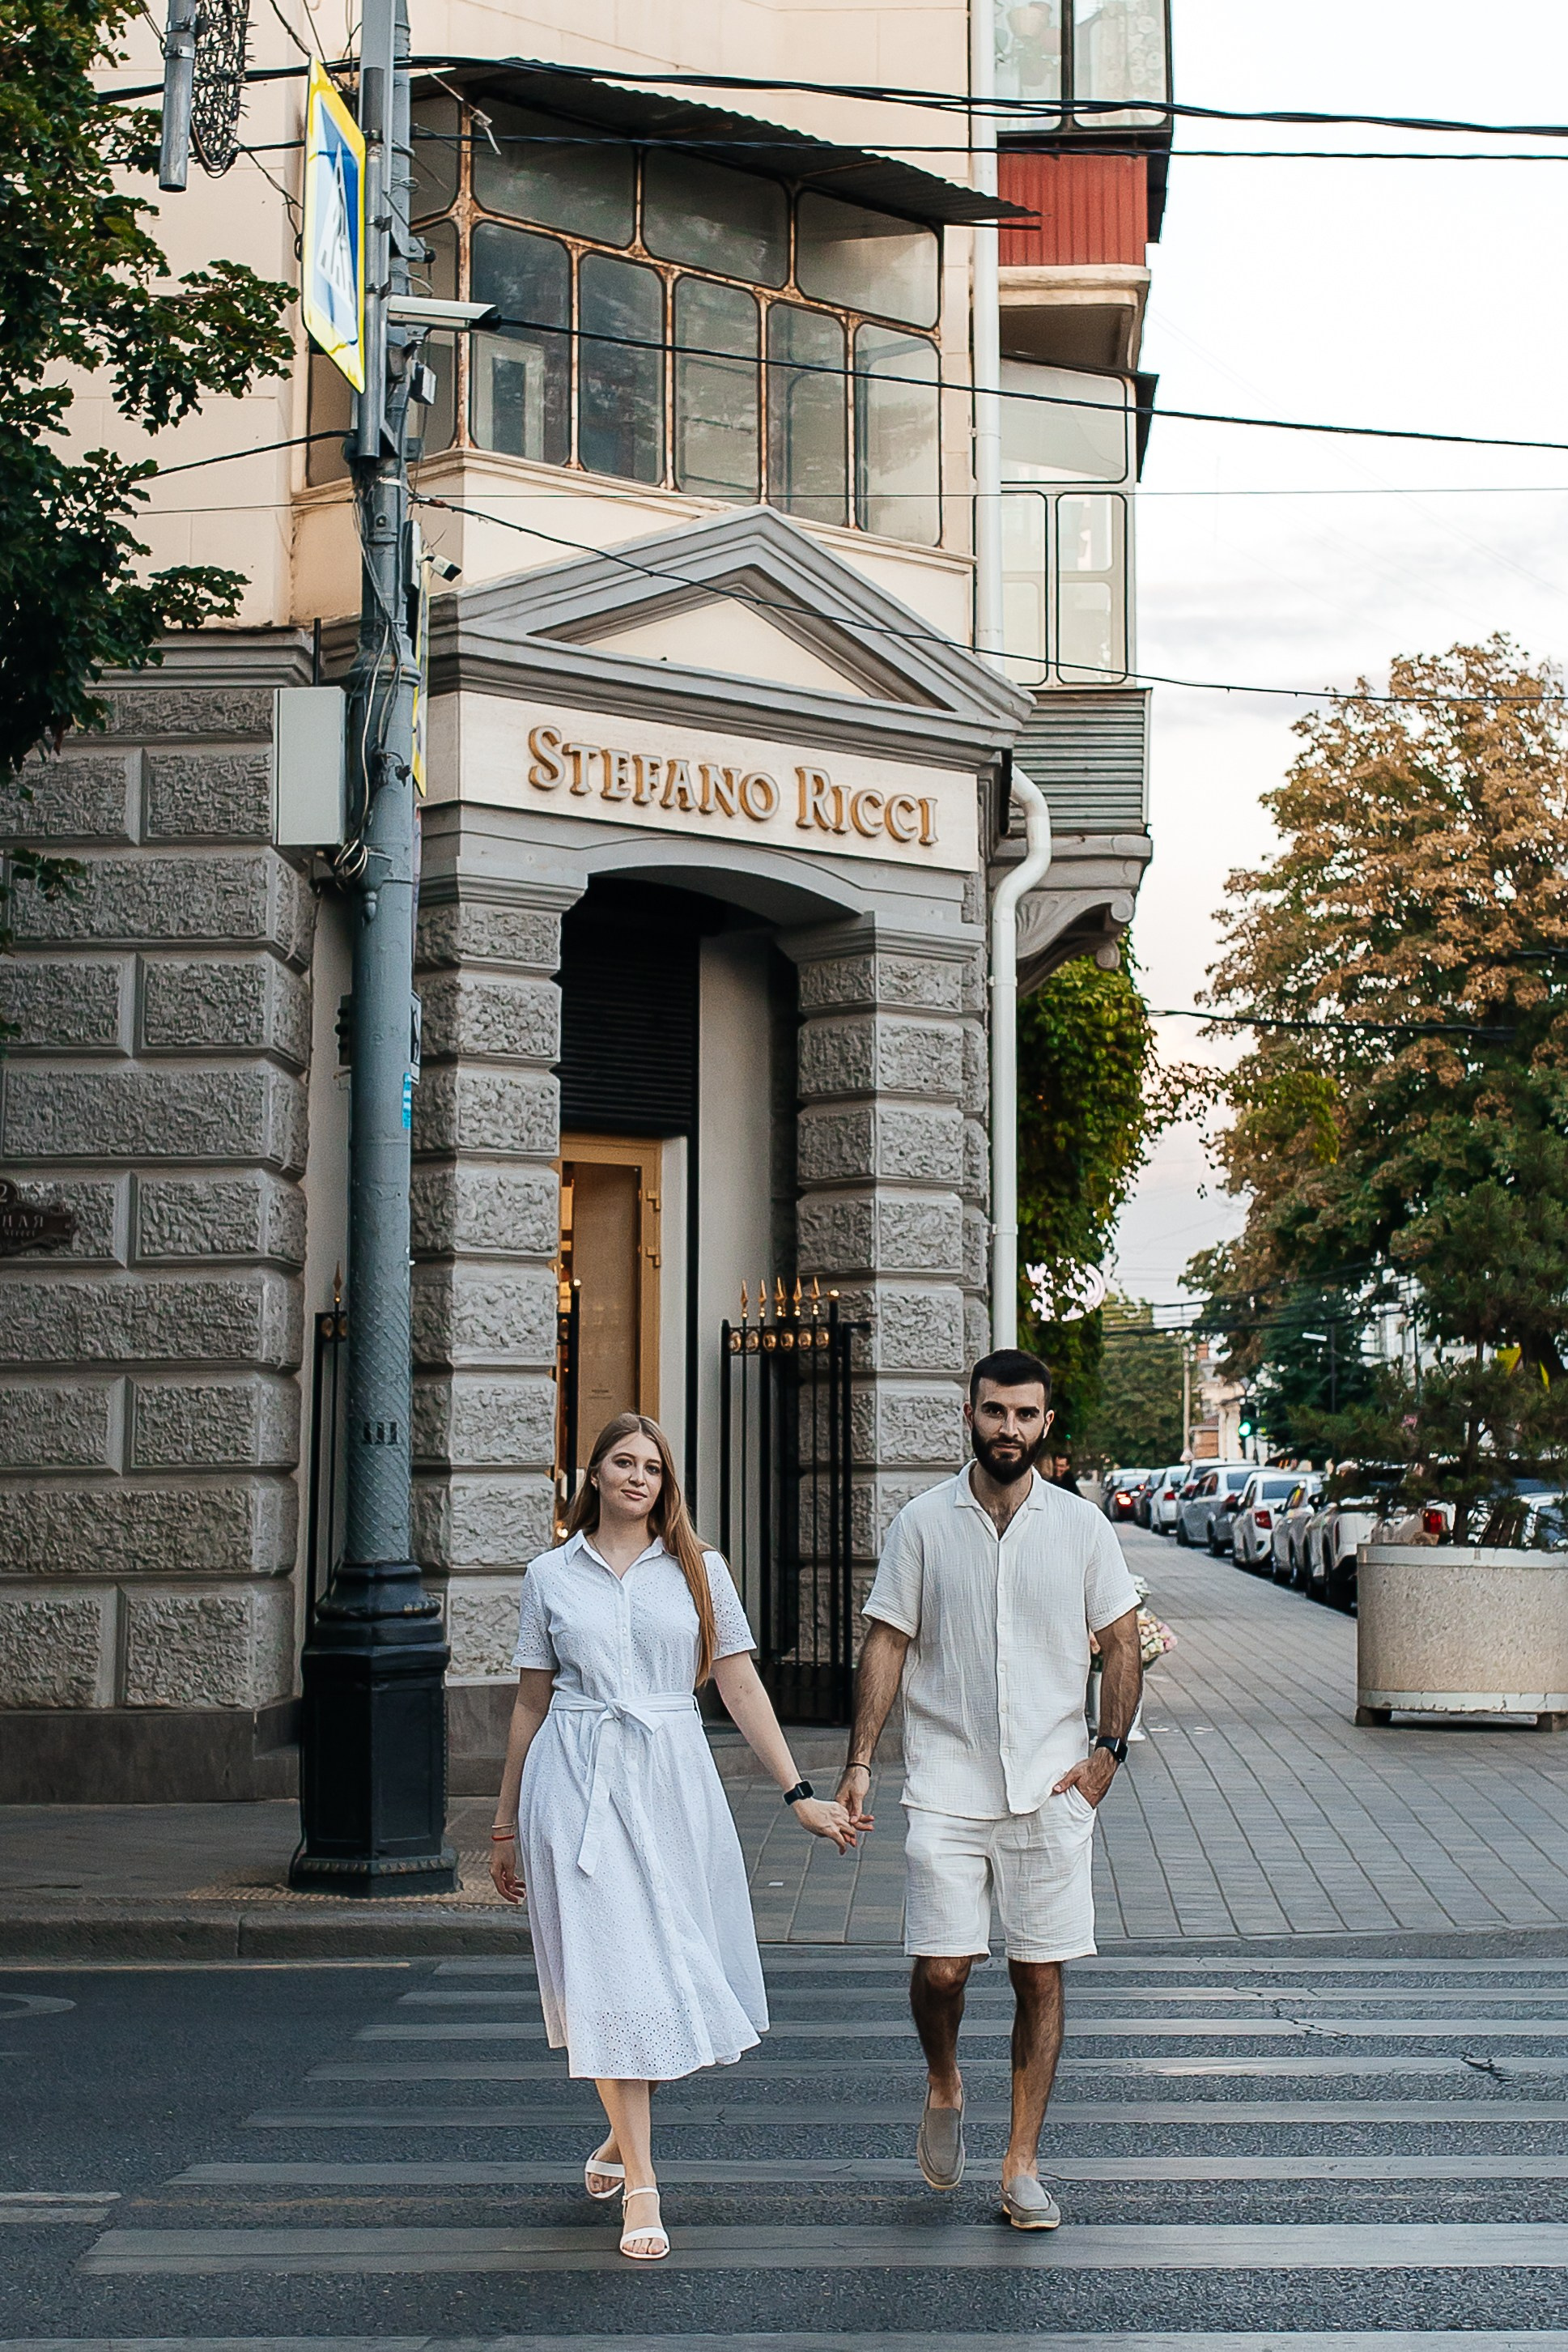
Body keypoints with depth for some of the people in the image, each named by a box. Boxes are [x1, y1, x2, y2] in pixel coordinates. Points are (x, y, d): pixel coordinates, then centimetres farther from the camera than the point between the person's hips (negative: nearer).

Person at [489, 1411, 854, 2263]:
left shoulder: (699, 1570, 7)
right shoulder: (551, 1575, 7)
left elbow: (741, 1688, 5)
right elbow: (531, 1702, 11)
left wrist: (799, 1793, -1)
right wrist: (506, 1824, 13)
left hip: (671, 1779, 1)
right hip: (574, 1780, -1)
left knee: (674, 1963, 5)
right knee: (611, 1972, -6)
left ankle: (622, 2135, 31)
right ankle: (640, 2185, -1)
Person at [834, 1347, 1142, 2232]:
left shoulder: (1081, 1525, 3)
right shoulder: (924, 1522, 1)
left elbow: (1123, 1642, 9)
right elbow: (888, 1644, 3)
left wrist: (1109, 1750, -1)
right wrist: (860, 1763, -4)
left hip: (1052, 1790, 1)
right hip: (947, 1786, -1)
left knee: (1041, 1977, 4)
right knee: (941, 1968, -7)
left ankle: (1024, 2166, 15)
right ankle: (944, 2086, 25)